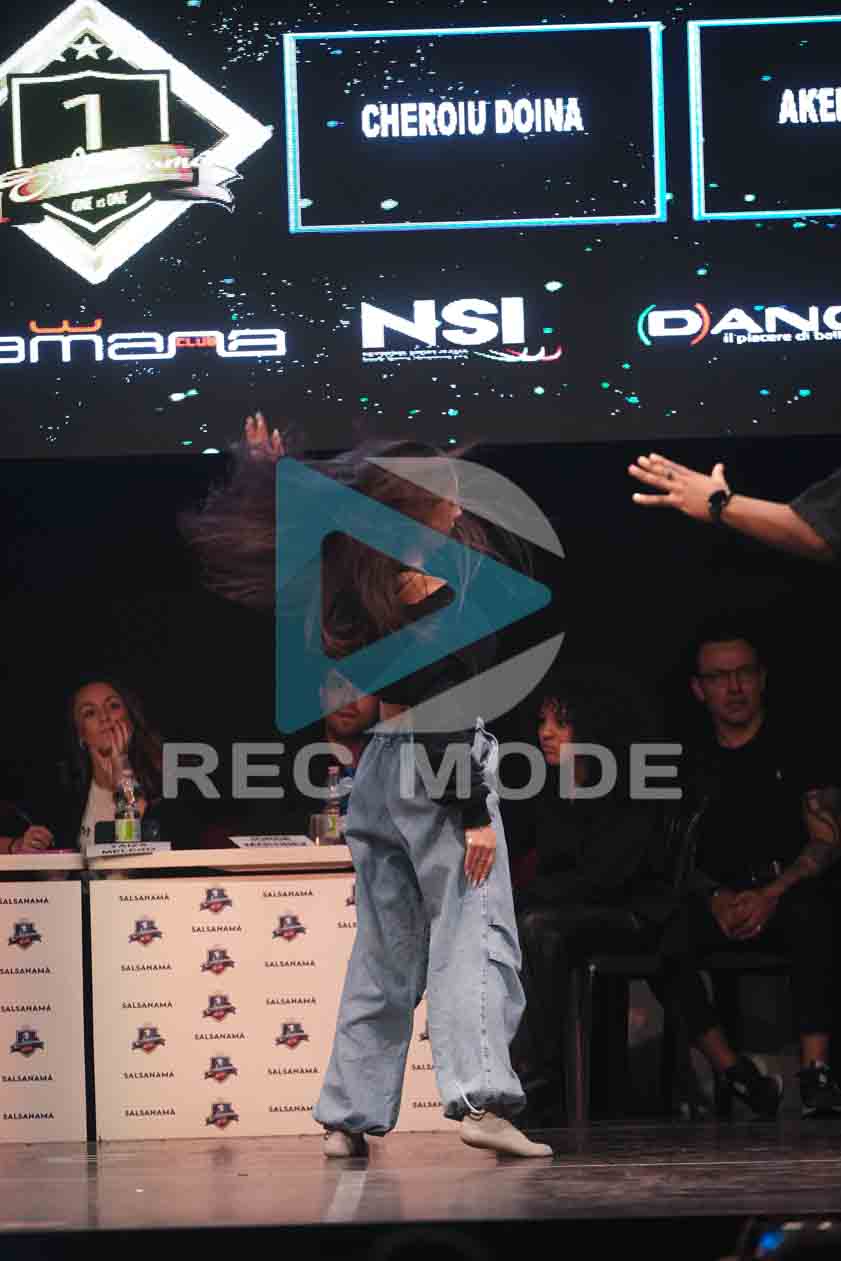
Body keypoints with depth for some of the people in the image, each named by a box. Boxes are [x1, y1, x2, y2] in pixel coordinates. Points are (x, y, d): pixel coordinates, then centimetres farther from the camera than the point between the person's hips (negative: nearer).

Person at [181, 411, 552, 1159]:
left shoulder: (359, 577, 6)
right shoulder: (429, 594, -16)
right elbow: (445, 711, -19)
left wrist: (272, 469, 36)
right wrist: (475, 812, -18)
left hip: (380, 764, 8)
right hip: (435, 767, -8)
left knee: (385, 949, 13)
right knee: (475, 933, -9)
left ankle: (349, 1117, 14)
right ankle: (483, 1099, -20)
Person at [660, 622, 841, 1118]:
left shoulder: (797, 749, 9)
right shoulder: (692, 764, 16)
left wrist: (772, 894, -16)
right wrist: (715, 898, -11)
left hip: (788, 895, -2)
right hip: (720, 904, 2)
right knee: (667, 938, -30)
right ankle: (736, 1073, -30)